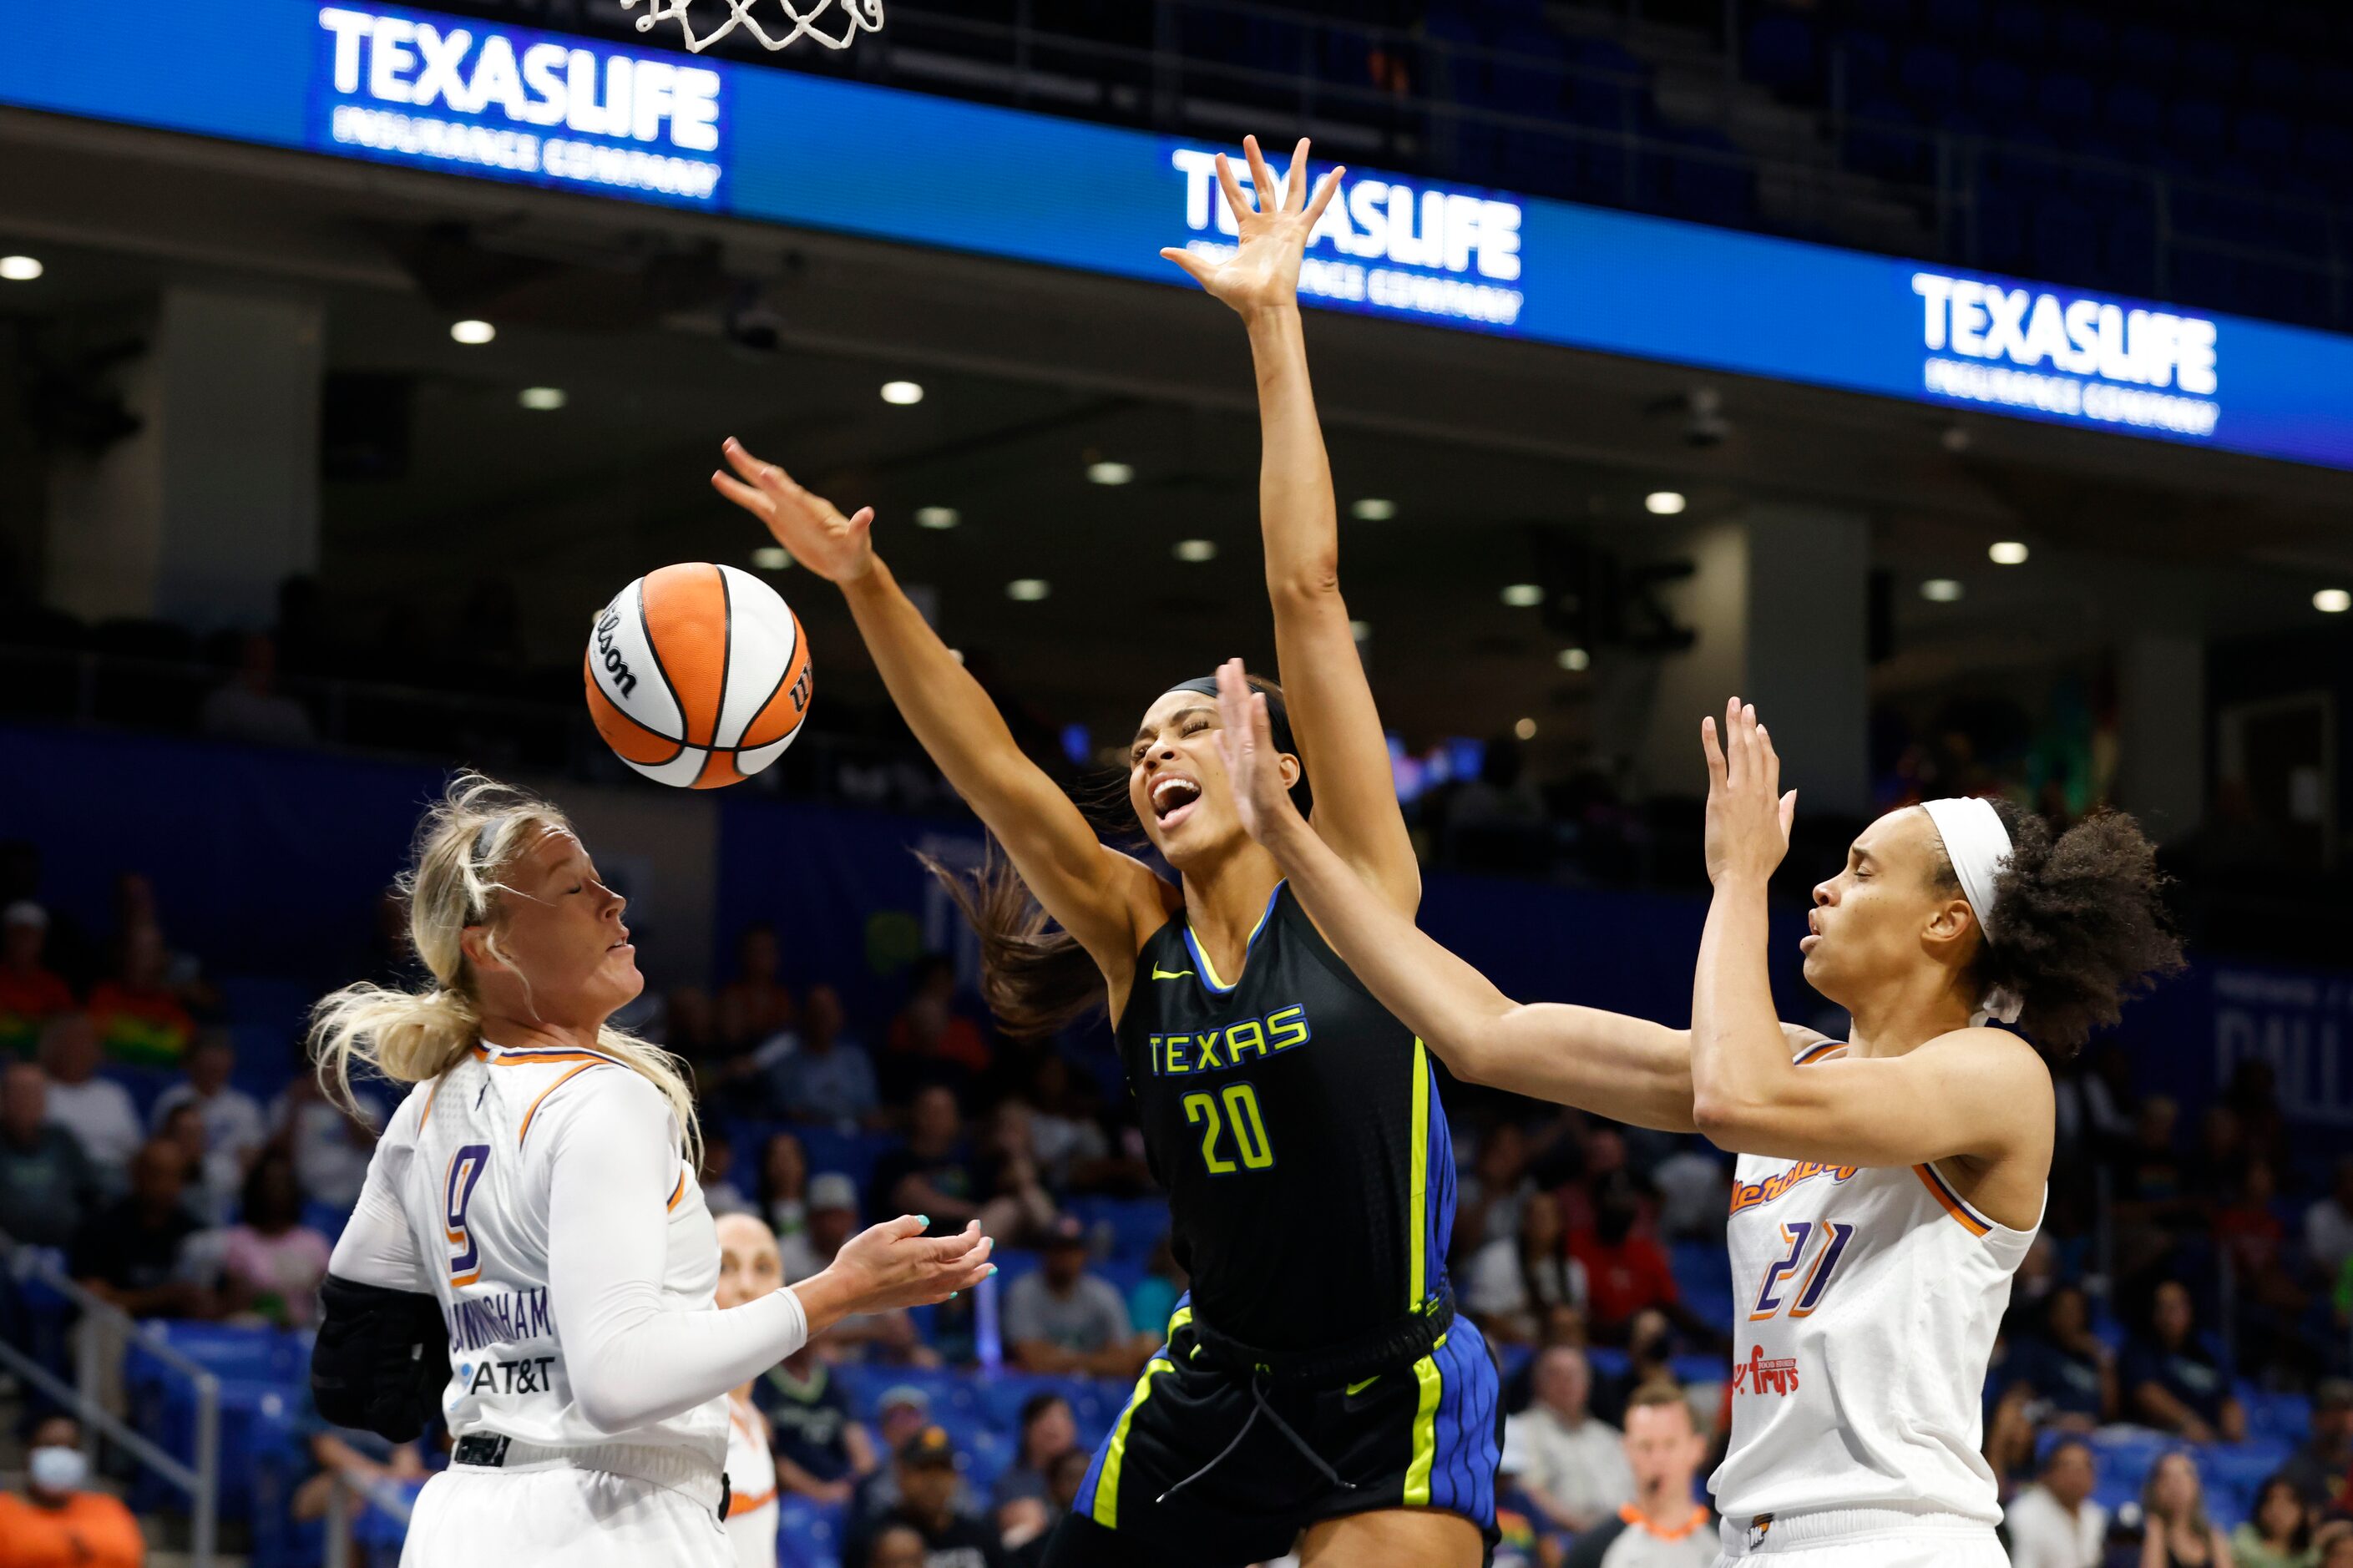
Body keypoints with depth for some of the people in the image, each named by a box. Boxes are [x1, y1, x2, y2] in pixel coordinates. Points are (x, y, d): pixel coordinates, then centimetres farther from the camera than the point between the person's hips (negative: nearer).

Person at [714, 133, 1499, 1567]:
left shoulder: (1352, 886, -5)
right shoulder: (1139, 935, 4)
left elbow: (1307, 587, -10)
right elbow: (995, 773, -9)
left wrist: (1274, 320, -14)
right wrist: (865, 585, -21)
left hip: (1395, 1404, -4)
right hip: (1215, 1384, 4)